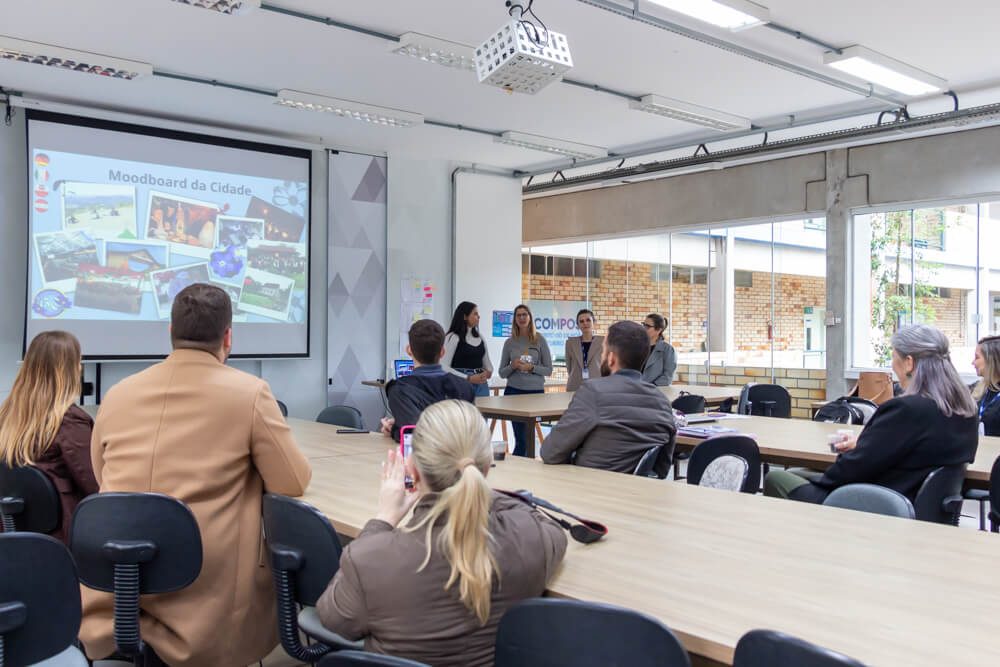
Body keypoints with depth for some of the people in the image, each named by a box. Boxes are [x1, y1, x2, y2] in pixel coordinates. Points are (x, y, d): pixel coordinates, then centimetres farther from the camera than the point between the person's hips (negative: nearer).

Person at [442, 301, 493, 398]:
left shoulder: (480, 338, 14)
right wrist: (469, 378, -19)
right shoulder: (453, 337, -6)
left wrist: (488, 372, -3)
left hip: (481, 384, 6)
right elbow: (444, 367, -14)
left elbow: (488, 363, 21)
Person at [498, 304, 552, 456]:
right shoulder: (510, 342, 5)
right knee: (521, 439, -4)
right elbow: (502, 373, 10)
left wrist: (531, 367, -14)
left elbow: (548, 370, 2)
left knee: (528, 435, 5)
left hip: (536, 391, 0)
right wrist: (513, 366, -10)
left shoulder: (539, 340, 2)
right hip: (514, 391, 0)